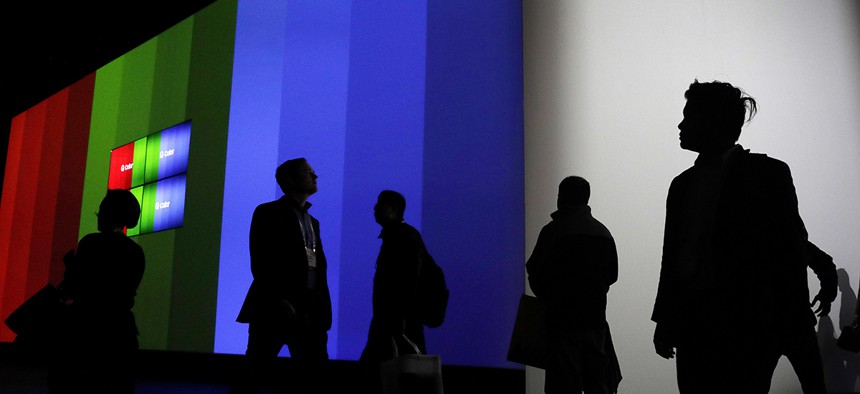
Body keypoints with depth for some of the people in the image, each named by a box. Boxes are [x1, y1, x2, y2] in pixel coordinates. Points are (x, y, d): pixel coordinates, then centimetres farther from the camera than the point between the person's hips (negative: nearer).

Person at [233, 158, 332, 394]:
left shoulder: (312, 221, 22)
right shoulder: (269, 212, 2)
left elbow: (318, 267, 16)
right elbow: (261, 263, -8)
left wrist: (323, 310, 6)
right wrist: (277, 301, -18)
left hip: (310, 312, 6)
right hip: (275, 309, -6)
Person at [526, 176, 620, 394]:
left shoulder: (553, 230, -9)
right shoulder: (603, 232, 8)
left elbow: (535, 270, -7)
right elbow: (611, 274, 12)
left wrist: (547, 297, 10)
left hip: (563, 320, -5)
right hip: (595, 319, 5)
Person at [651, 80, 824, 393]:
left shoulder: (768, 173, -1)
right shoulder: (682, 184, 14)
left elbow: (791, 254, -4)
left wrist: (797, 330, -8)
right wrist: (664, 321, 13)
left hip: (746, 329, -5)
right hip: (692, 327, 5)